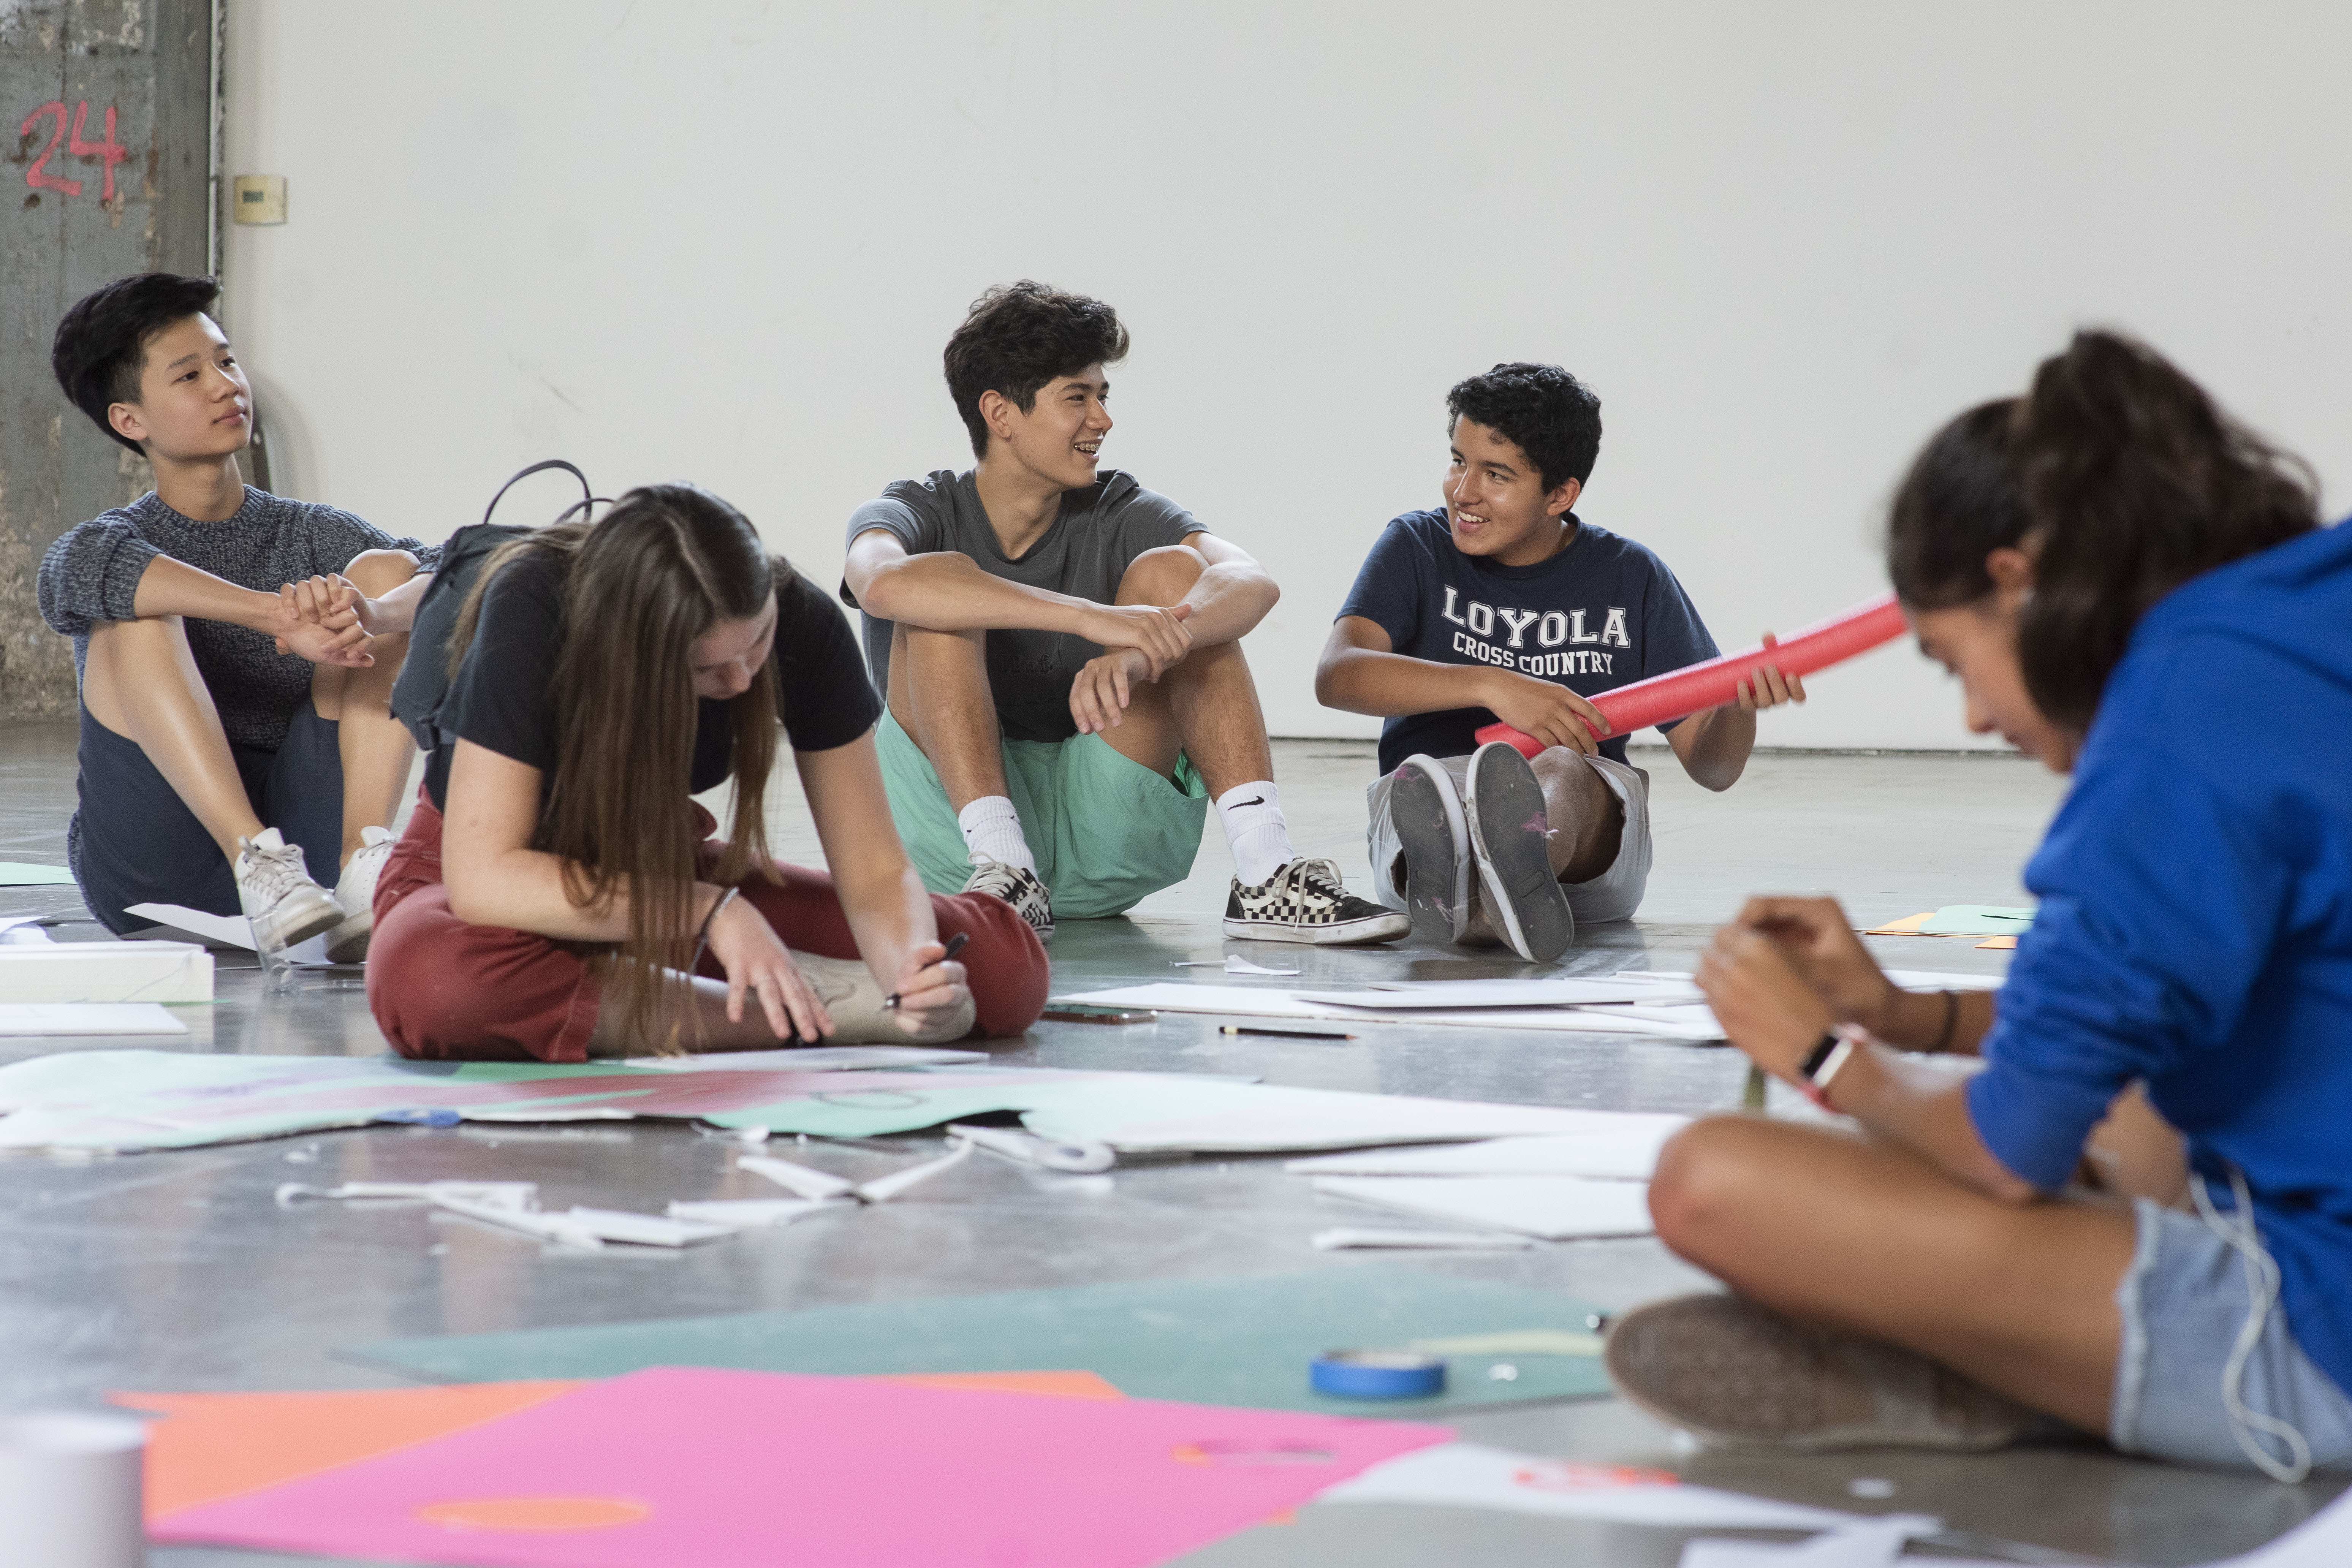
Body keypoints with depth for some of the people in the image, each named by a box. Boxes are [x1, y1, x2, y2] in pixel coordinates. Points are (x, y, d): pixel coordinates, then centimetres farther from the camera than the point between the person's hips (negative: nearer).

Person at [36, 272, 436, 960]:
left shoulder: (310, 534, 12)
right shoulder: (122, 539, 3)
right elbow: (93, 565, -25)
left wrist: (374, 612, -33)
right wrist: (285, 620, -39)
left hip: (298, 824, 2)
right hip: (146, 870, -2)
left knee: (384, 571, -7)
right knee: (137, 610, -20)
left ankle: (367, 861, -27)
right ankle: (258, 859, -38)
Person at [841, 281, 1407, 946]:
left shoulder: (1117, 514, 5)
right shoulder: (921, 512, -2)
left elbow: (1252, 584, -16)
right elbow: (884, 583, -30)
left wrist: (1138, 651, -38)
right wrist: (1091, 618, -39)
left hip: (1102, 842, 2)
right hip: (959, 834, -2)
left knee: (1170, 572, -12)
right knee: (946, 583, -20)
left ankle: (1265, 874, -26)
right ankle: (1001, 870, -34)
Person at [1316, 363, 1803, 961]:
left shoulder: (1628, 576, 11)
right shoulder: (1418, 548, 9)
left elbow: (1710, 766, 10)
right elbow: (1336, 676, -11)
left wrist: (1739, 706, -14)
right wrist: (1491, 686, -23)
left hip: (1589, 834, 0)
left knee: (1562, 769, -37)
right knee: (1419, 779, -37)